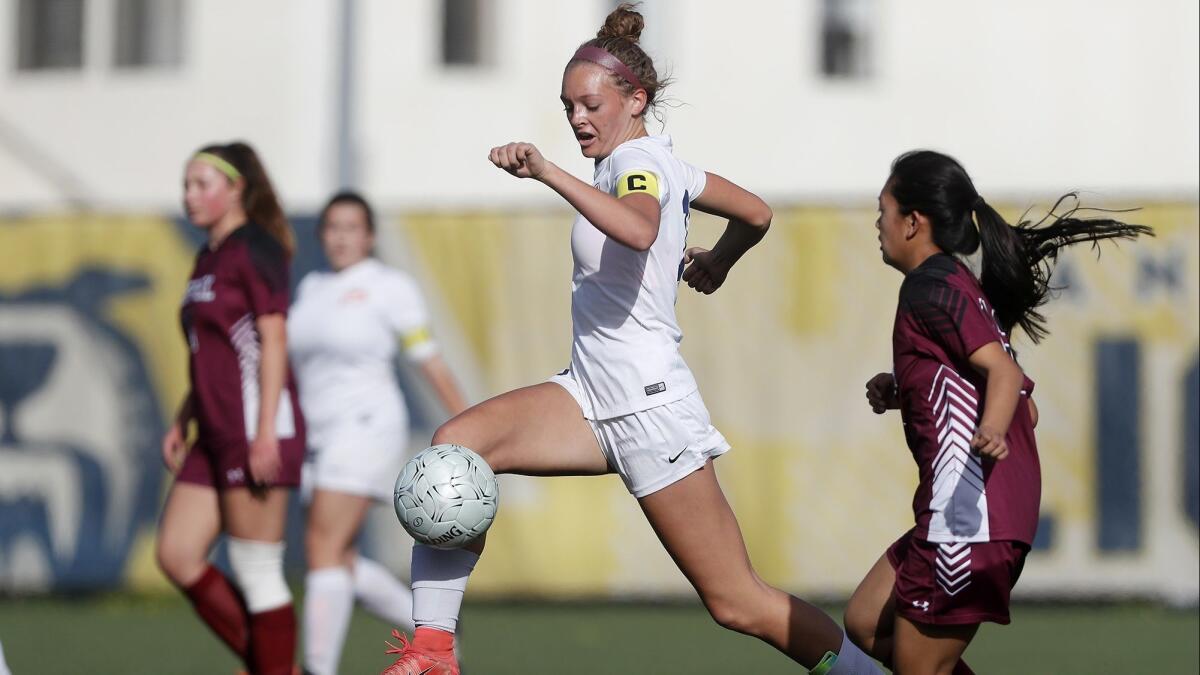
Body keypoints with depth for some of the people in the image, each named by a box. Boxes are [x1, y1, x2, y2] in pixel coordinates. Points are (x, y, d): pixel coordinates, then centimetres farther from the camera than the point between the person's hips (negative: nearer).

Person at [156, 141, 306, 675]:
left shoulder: (254, 249, -8)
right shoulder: (208, 259, 18)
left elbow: (273, 340, -15)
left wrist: (265, 431, -20)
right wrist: (182, 422, 20)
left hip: (255, 429, -9)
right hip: (216, 433, 9)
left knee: (257, 571, -6)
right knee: (176, 556, 5)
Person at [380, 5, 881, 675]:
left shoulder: (639, 161, -13)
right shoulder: (657, 161, 14)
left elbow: (638, 230, -37)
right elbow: (756, 215, 26)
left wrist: (549, 172, -40)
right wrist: (716, 262, 45)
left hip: (649, 405, -9)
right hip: (593, 395, 9)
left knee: (736, 602, -5)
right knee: (455, 444, -13)